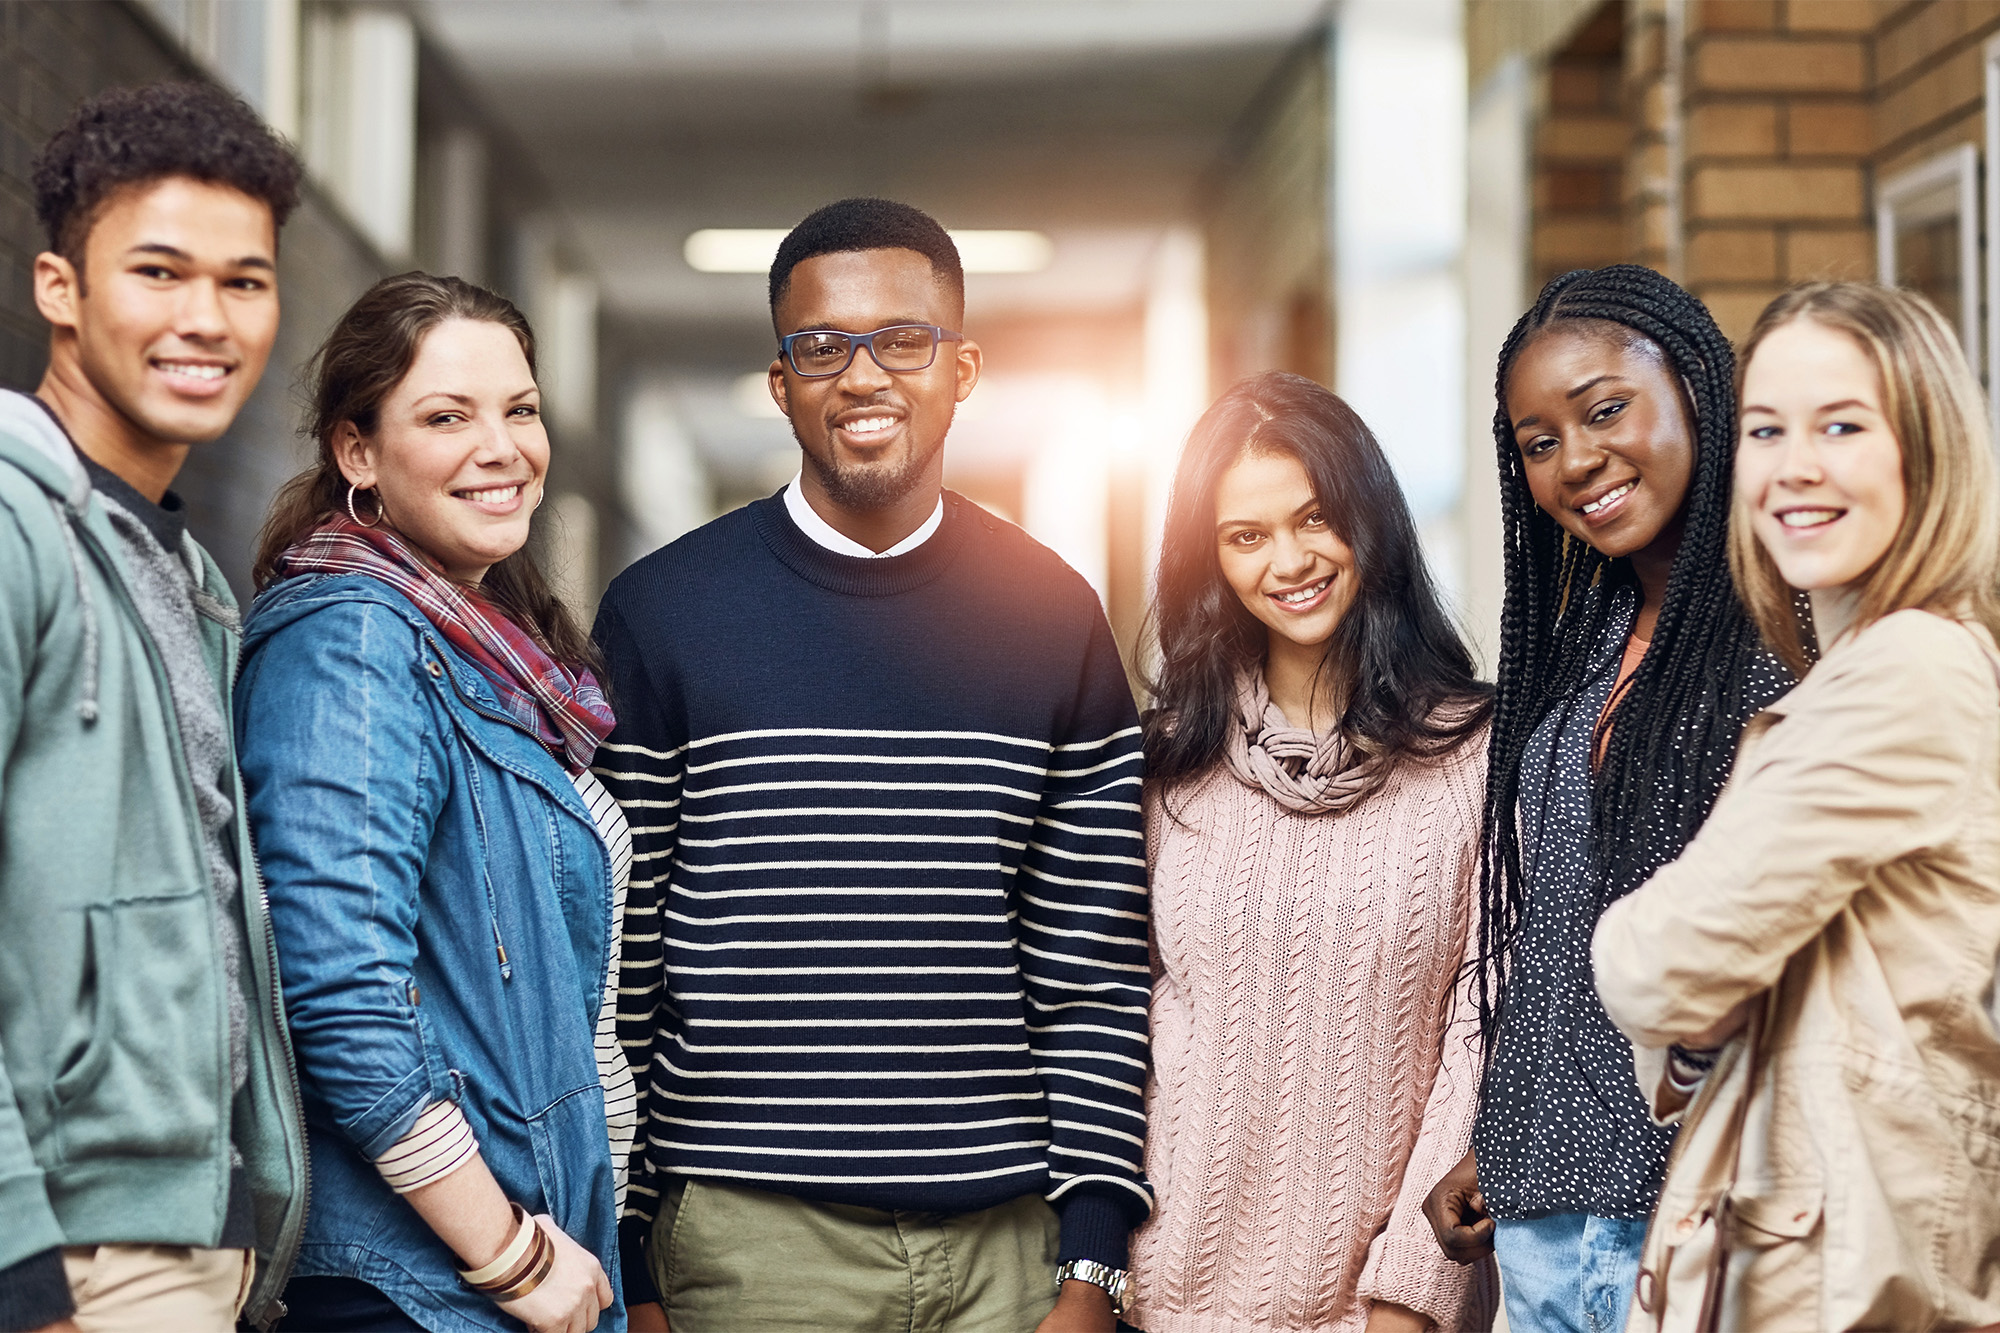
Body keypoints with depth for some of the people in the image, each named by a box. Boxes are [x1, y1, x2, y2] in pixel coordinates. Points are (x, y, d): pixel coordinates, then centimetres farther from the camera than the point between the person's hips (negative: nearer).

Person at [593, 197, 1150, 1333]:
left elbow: (1097, 971, 5)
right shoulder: (664, 613, 0)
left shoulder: (1053, 617, 5)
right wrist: (614, 1242, -1)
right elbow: (614, 957, 2)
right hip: (754, 1238, -1)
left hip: (1011, 1239, 2)